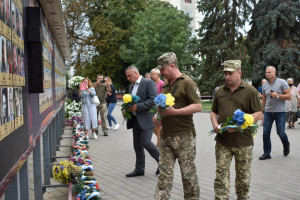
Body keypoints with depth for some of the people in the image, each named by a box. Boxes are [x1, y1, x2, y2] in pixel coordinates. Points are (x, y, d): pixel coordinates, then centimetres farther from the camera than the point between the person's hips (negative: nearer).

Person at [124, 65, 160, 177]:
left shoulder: (148, 83, -9)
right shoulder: (131, 86, 17)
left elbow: (153, 100, -19)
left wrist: (137, 107, -21)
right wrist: (127, 109, 4)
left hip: (146, 119, -8)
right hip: (136, 119, 8)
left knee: (145, 142, -13)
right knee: (137, 145, 9)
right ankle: (139, 169, 20)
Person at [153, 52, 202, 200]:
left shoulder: (187, 82, -8)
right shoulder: (165, 85, 16)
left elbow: (198, 106, -15)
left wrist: (174, 112, -23)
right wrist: (157, 115, 7)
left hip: (183, 136, -7)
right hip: (165, 135, 7)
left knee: (188, 173, 5)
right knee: (164, 173, 8)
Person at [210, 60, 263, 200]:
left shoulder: (250, 91, -1)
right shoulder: (220, 91, 12)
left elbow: (259, 114, -6)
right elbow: (214, 112, 20)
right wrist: (215, 124, -2)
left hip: (243, 142, -3)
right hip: (222, 141, 3)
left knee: (243, 175, 10)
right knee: (221, 173, 0)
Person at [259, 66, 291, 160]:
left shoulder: (282, 82, -4)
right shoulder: (265, 85, 8)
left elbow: (289, 96, -8)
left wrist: (277, 96, -20)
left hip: (280, 112, -4)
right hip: (268, 112, 4)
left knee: (280, 132, 1)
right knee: (265, 133, -1)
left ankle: (286, 146, 33)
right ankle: (266, 153, 10)